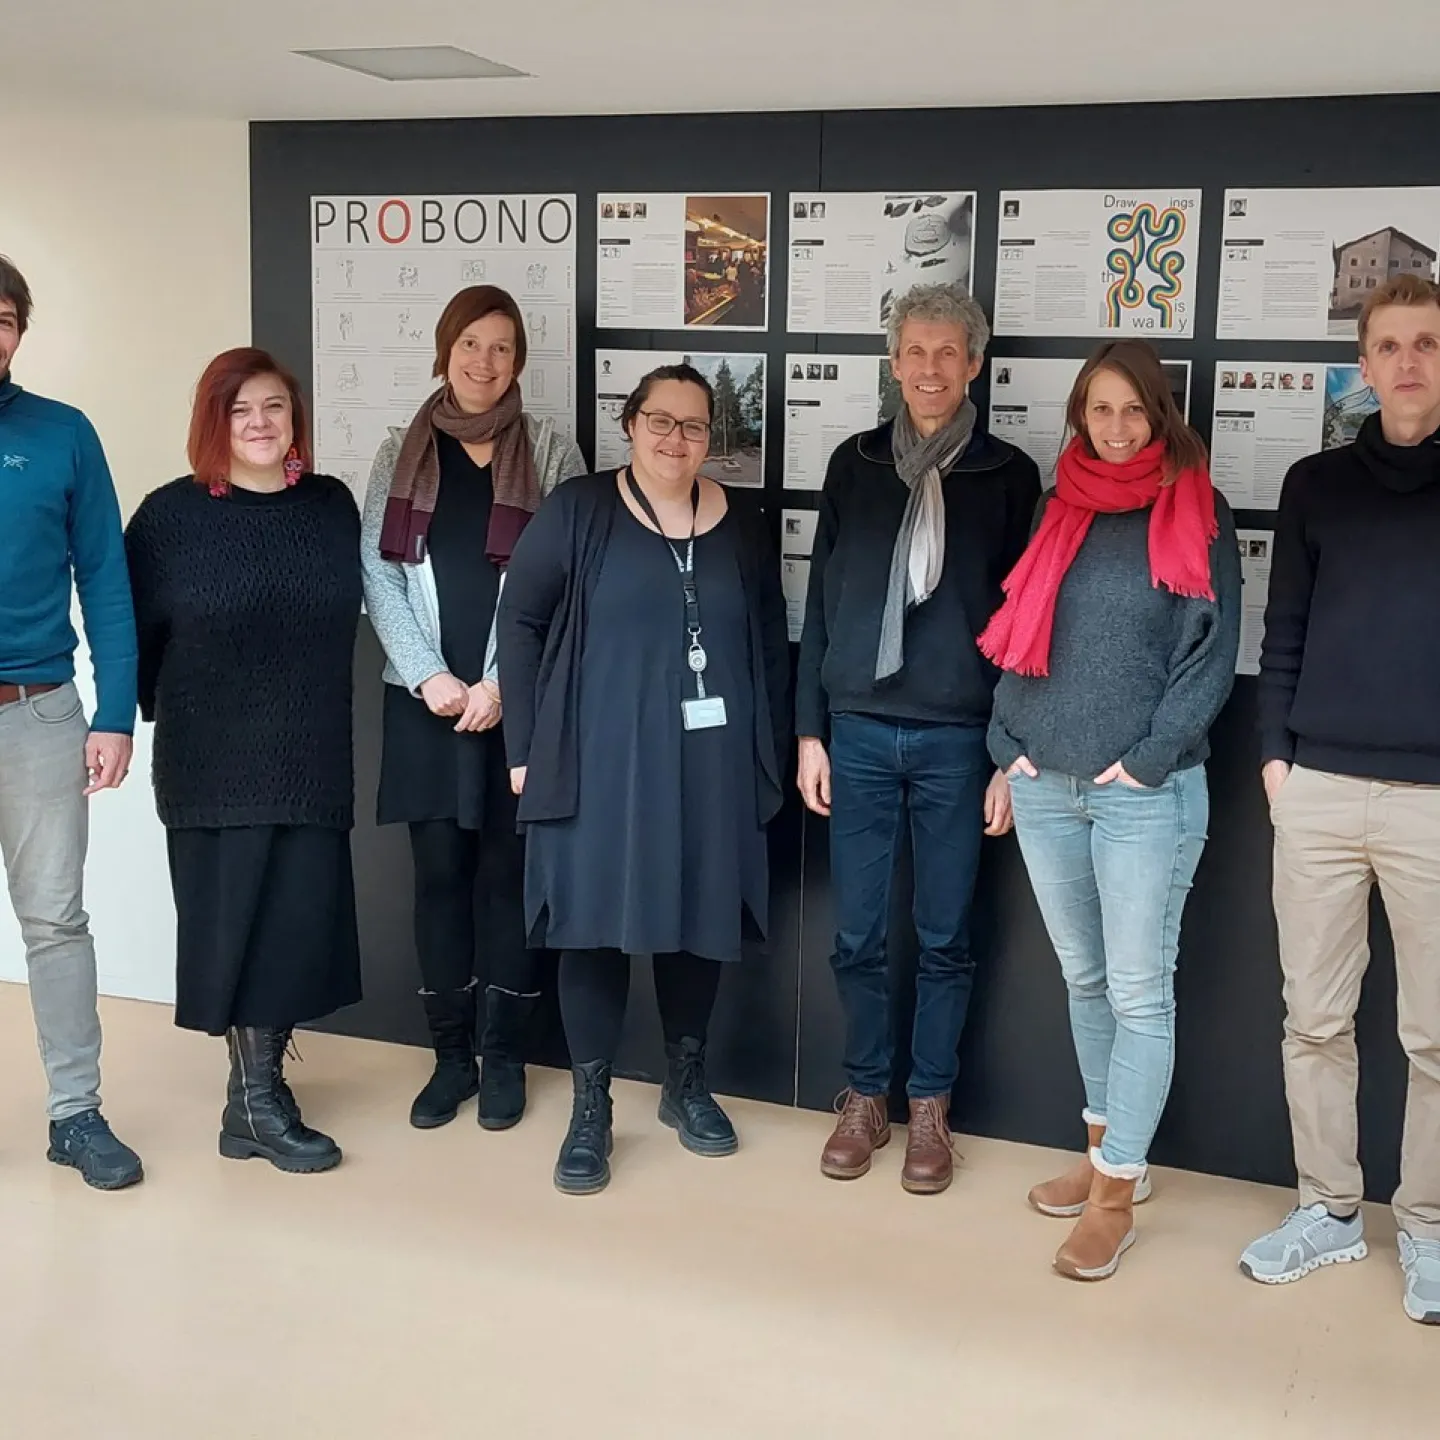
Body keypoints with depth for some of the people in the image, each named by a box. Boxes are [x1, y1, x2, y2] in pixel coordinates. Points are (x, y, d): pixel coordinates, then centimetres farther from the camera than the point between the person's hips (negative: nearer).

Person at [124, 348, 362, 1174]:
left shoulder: (333, 507, 4)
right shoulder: (172, 515, -6)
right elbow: (134, 631, -2)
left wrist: (313, 704, 11)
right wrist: (169, 708, 2)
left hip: (312, 755, 3)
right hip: (214, 760, -3)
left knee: (300, 917, 5)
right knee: (234, 919, 0)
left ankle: (258, 1087, 20)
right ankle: (258, 1101, 11)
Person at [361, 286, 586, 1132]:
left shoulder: (552, 452, 4)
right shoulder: (401, 453, 10)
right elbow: (377, 570, 2)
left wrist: (503, 682, -10)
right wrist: (429, 675, -9)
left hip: (520, 699, -1)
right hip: (426, 697, 2)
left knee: (510, 872, 3)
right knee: (439, 871, 4)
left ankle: (505, 1057, 15)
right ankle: (450, 1055, 16)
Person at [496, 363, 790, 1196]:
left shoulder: (742, 529, 7)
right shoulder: (578, 512, -1)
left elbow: (772, 648, 12)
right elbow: (521, 620, -2)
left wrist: (769, 754, 7)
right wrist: (526, 746, -6)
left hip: (711, 766, 3)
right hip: (601, 762, -3)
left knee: (701, 920, 10)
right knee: (596, 923, 0)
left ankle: (687, 1083, 30)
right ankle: (591, 1109, 12)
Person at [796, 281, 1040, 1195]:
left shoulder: (1008, 476, 2)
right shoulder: (856, 464, 7)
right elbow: (821, 602, 8)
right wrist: (810, 731, 4)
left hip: (957, 739, -1)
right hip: (860, 731, 2)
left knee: (946, 939, 7)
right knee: (858, 936, 6)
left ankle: (930, 1109, 21)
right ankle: (867, 1096, 23)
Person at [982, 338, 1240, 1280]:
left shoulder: (1198, 515, -1)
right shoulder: (1062, 512, 12)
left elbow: (1212, 656, -5)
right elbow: (1018, 638, 14)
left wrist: (1145, 760, -11)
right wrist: (1010, 747, 4)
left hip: (1147, 792, -5)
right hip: (1045, 786, 5)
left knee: (1140, 991, -2)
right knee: (1083, 980, 14)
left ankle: (1114, 1194, 6)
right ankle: (1112, 1153, 28)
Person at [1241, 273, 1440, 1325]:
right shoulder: (1316, 484, 9)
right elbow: (1285, 629, 12)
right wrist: (1275, 751, 4)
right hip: (1318, 789, 2)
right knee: (1316, 1019, 9)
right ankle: (1330, 1210, 23)